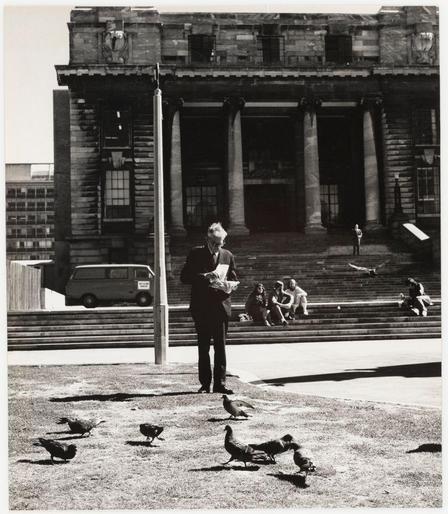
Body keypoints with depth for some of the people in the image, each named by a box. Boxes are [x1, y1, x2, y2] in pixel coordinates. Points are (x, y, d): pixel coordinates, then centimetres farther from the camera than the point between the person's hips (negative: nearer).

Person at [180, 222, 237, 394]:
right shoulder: (196, 254, 1)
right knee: (203, 347, 5)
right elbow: (184, 277, -5)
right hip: (201, 308, -2)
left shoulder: (228, 256, 9)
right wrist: (205, 276, -18)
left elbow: (233, 280, 16)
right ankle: (205, 383, 12)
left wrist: (229, 288, -8)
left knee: (220, 347, 1)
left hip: (221, 307, 2)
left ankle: (220, 383, 6)